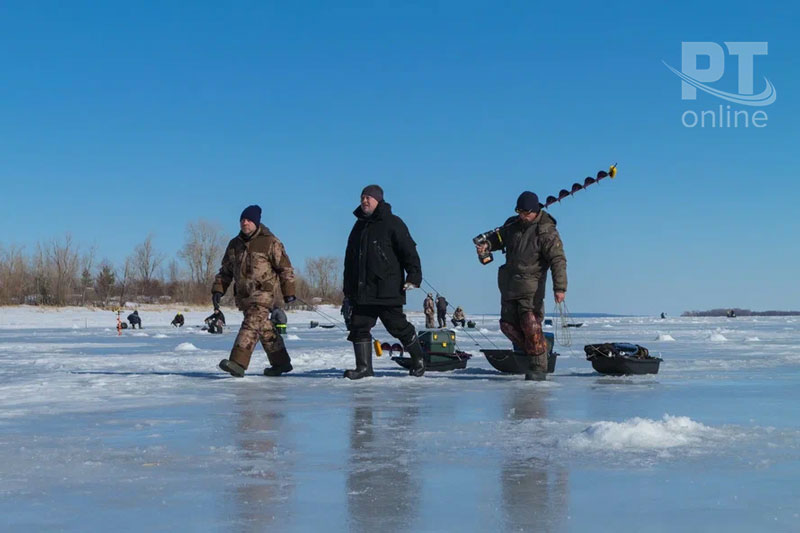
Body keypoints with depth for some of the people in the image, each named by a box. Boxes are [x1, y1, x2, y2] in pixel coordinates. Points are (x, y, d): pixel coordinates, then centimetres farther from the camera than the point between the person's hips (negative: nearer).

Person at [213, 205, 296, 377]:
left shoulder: (270, 242, -3)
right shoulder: (234, 244, 14)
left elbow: (285, 268, 0)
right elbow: (225, 270, 20)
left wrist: (288, 292, -3)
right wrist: (218, 290, 8)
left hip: (263, 293, -6)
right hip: (243, 295, 6)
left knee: (251, 325, -20)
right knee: (264, 328, 12)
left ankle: (238, 363, -29)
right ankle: (281, 363, 24)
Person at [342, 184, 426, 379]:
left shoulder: (392, 223, -3)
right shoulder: (359, 226, 17)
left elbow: (408, 251, -7)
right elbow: (350, 259, 23)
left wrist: (414, 276, -16)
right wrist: (348, 287, 20)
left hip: (388, 290, -6)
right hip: (363, 290, 6)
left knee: (398, 326, 0)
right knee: (359, 326, -1)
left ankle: (418, 359, 18)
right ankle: (364, 367, 3)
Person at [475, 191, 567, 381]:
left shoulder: (547, 232, -12)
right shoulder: (513, 224, 8)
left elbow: (558, 260, -17)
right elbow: (499, 236, 25)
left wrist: (560, 288, -28)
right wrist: (487, 244, 1)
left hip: (531, 287, -7)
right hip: (509, 285, 7)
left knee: (531, 326, -13)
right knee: (508, 324, 8)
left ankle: (539, 367, -6)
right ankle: (529, 352, 24)